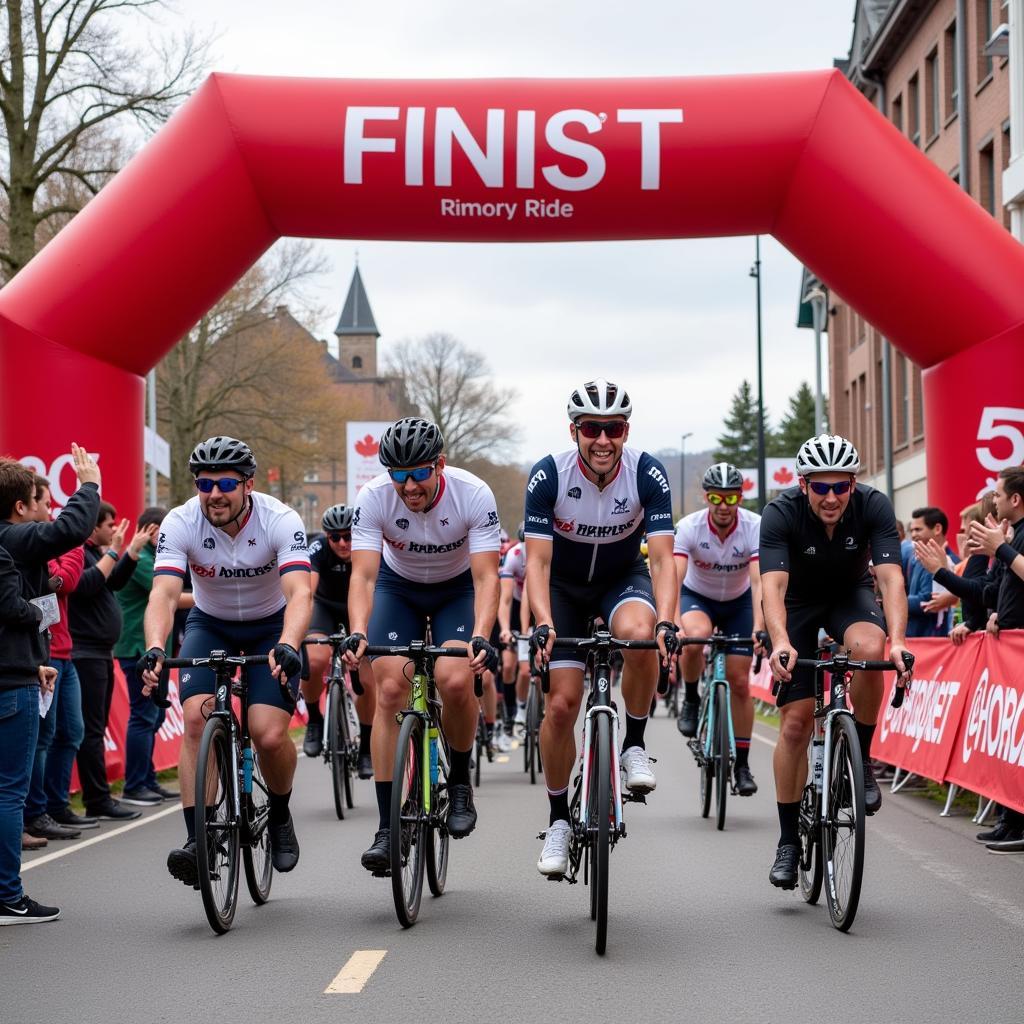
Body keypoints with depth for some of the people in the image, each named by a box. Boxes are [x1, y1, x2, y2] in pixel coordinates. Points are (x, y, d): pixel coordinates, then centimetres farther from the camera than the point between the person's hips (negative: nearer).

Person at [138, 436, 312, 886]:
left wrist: (287, 646, -57)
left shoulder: (280, 520, -26)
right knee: (196, 718, -23)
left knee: (270, 735, -17)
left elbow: (299, 592, -38)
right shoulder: (180, 523, -22)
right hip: (210, 624, 1)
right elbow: (163, 594, -33)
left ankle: (280, 817, 13)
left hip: (272, 625, -1)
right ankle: (197, 840, -20)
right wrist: (154, 649, -52)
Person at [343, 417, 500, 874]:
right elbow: (363, 575, -33)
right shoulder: (373, 497, -27)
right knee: (390, 689, -15)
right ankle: (387, 828, -11)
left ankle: (460, 780, 2)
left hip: (457, 587, -1)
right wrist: (357, 632, -50)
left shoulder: (474, 494, -30)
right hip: (398, 586, 1)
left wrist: (481, 636, -49)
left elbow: (486, 577, -33)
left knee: (455, 680, -26)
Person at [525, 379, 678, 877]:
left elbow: (662, 557, -26)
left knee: (638, 632, -36)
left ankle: (634, 746, -13)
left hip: (623, 578, 0)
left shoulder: (648, 474, -23)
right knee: (562, 702, -10)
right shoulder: (549, 475, -24)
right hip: (564, 585, 0)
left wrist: (666, 620, -43)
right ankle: (558, 818, 9)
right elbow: (537, 560, -25)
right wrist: (543, 623, -41)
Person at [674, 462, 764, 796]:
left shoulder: (755, 527, -26)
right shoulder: (689, 527, -27)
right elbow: (673, 577, -36)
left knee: (739, 682, -4)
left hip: (739, 602, 1)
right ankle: (691, 700, -7)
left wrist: (758, 628, -50)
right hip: (697, 596, -1)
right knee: (693, 639, -35)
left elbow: (760, 582, -36)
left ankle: (742, 763, 9)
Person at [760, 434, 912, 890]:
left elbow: (890, 578, -35)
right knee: (795, 722, -8)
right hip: (798, 601, -1)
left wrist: (898, 641, -51)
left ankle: (861, 760, -14)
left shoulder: (873, 506, -26)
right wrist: (780, 643, -57)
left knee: (869, 647, -35)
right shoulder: (781, 513, -30)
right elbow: (772, 585, -39)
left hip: (850, 593, 1)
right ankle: (789, 840, 5)